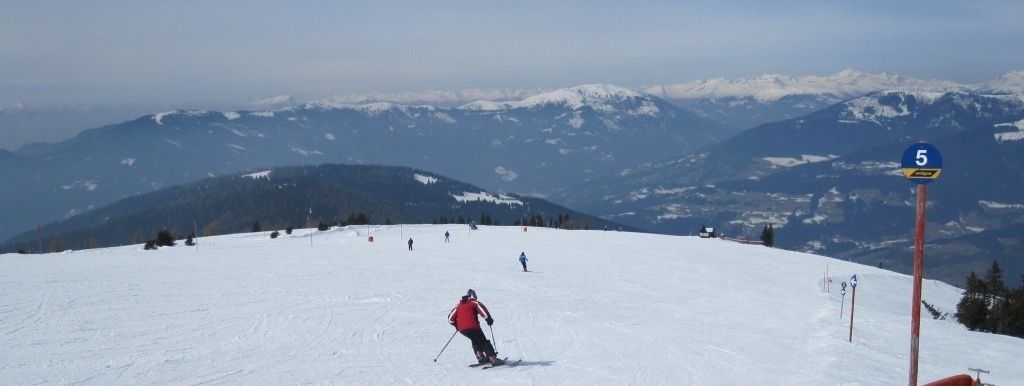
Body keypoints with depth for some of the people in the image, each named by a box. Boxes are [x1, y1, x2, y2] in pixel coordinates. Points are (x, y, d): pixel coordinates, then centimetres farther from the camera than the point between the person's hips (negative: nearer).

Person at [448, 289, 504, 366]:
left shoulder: (459, 305, 24)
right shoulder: (474, 302, 12)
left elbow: (450, 319, 20)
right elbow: (482, 308, -10)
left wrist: (457, 325, 35)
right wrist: (488, 318, -6)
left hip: (461, 329, 5)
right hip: (472, 327, -5)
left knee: (475, 341, 27)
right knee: (484, 342, 2)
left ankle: (481, 358, 16)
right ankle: (493, 359, -9)